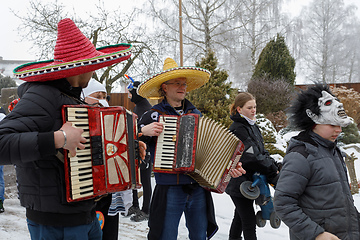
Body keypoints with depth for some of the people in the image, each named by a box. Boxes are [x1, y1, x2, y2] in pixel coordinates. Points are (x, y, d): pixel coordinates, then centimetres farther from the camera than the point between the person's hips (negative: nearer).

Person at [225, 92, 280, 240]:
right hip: (239, 182, -9)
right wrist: (273, 169, -16)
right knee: (249, 222, -6)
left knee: (240, 217, 22)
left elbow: (262, 150, 11)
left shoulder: (252, 126, 12)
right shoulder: (238, 129, -18)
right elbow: (252, 157, -24)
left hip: (250, 181, 9)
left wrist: (273, 165, -6)